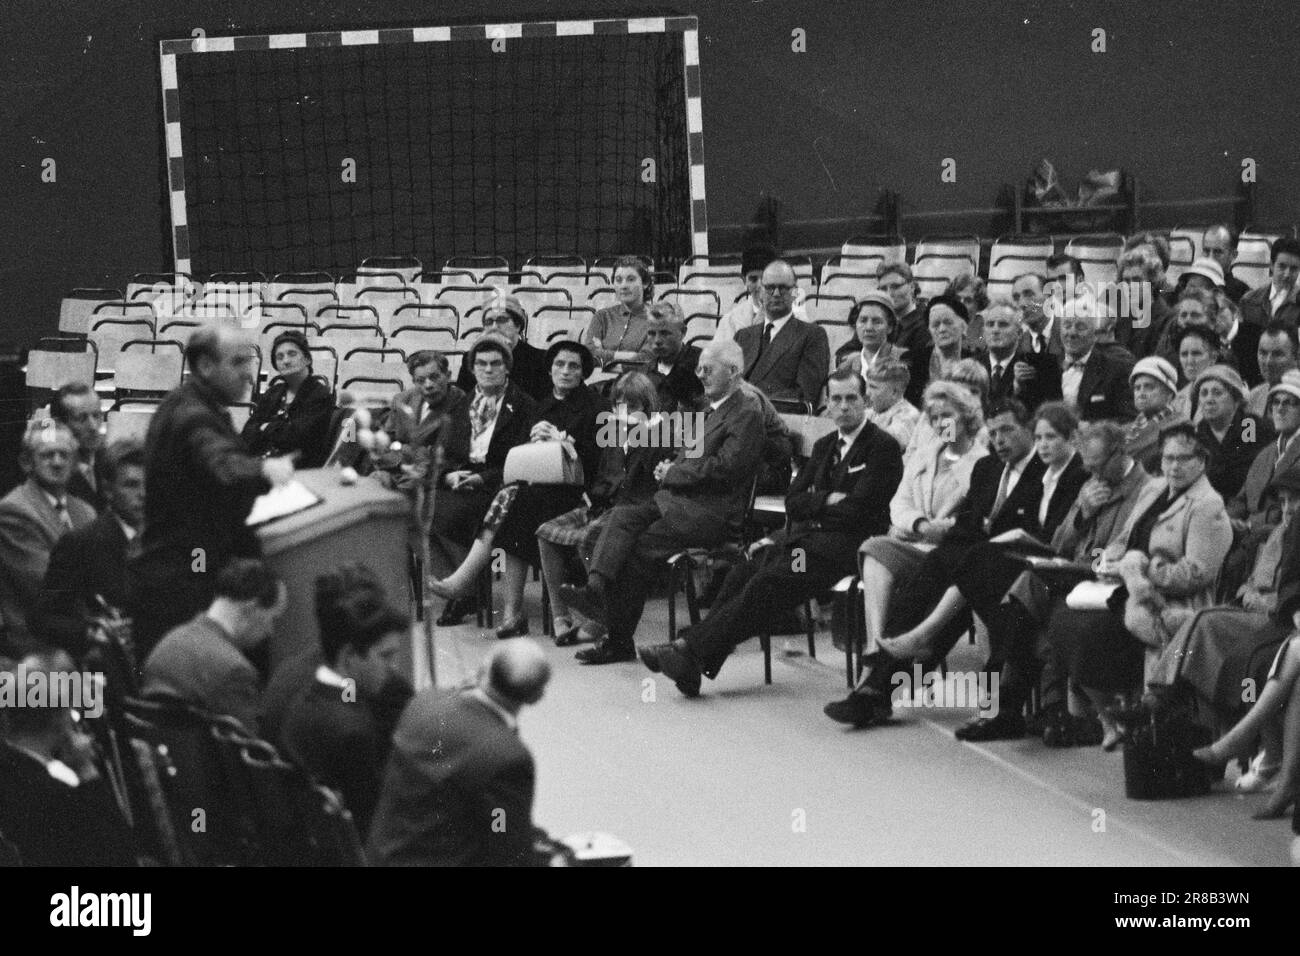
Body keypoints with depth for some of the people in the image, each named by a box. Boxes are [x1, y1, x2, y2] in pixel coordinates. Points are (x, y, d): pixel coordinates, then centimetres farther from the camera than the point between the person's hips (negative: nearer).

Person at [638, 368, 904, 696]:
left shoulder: (883, 448, -3)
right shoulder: (825, 446, 21)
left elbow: (859, 511, -13)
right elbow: (793, 503, 14)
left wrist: (813, 508, -2)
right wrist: (828, 500, -4)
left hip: (846, 544, -8)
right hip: (809, 538, 8)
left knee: (769, 581, -25)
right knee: (743, 571, -15)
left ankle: (692, 648, -31)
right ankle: (691, 650, -23)